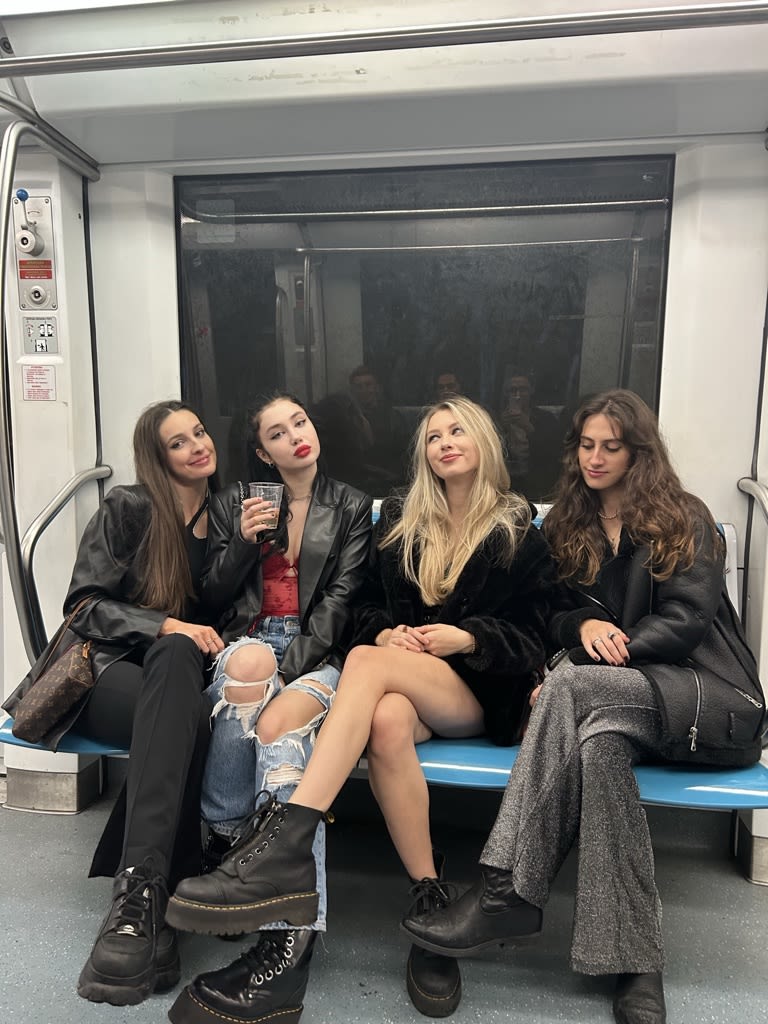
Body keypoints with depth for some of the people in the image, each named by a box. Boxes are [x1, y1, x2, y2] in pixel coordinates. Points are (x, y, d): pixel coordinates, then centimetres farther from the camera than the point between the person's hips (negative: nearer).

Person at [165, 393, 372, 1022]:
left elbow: (339, 598, 0)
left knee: (278, 723, -36)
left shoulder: (351, 507, 12)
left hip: (316, 652, -1)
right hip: (248, 641, 1)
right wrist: (243, 541, -6)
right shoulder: (234, 502, 17)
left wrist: (288, 666, -15)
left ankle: (285, 938, -37)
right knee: (248, 660, -38)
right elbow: (215, 599, 12)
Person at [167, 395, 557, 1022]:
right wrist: (387, 630, -7)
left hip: (479, 691, -3)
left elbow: (530, 637, 5)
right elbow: (369, 605, 16)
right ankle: (430, 901, -26)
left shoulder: (519, 532, 9)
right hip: (405, 679, 3)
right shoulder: (401, 521, 18)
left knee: (367, 663, -34)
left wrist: (465, 637, -13)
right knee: (387, 721, -37)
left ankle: (286, 842, -44)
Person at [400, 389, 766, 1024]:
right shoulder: (567, 526, 17)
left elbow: (686, 619, -9)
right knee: (600, 739, -36)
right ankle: (635, 965, -31)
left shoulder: (685, 520, 4)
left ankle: (508, 893, -34)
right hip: (625, 695, 4)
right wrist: (584, 624, -11)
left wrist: (604, 654, -20)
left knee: (574, 682, -34)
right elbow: (552, 615, 13)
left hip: (716, 698, -3)